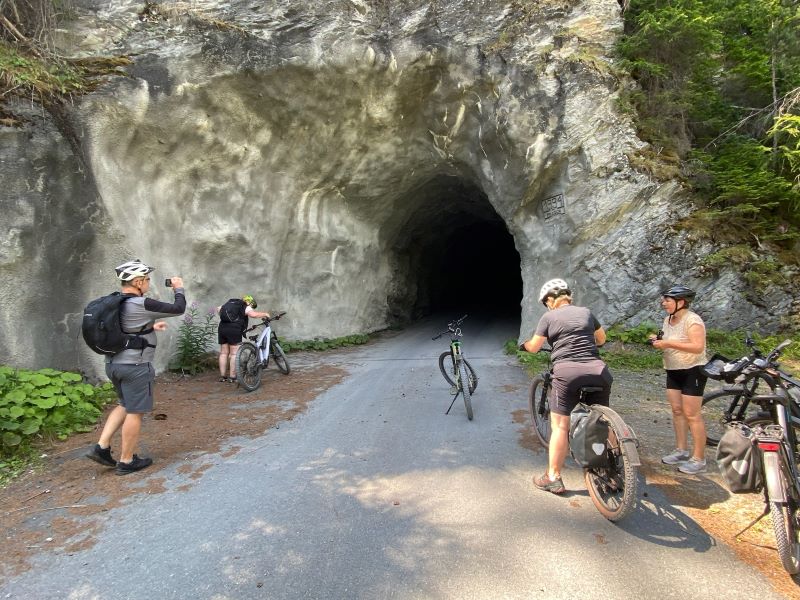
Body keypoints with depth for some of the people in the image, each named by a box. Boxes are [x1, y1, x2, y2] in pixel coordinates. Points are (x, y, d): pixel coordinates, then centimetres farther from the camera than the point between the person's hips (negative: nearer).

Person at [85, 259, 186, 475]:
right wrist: (179, 288, 4)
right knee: (135, 412, 3)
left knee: (126, 405, 24)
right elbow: (178, 309, -13)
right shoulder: (141, 305, -19)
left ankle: (102, 447, 19)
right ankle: (126, 461, 13)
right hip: (135, 366, -9)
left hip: (114, 364, 9)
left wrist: (150, 327, 25)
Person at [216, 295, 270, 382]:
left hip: (222, 328, 7)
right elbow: (253, 314, -15)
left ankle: (222, 376, 19)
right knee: (234, 354, 1)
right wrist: (264, 314, -3)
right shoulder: (245, 307, 3)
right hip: (234, 330, -7)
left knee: (223, 353, 13)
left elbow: (218, 309, 29)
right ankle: (232, 377, 3)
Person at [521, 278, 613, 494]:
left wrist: (526, 344, 31)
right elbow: (601, 339, 30)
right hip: (597, 371, 4)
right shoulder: (586, 312, 17)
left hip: (567, 372, -4)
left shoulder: (549, 317, 5)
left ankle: (553, 478, 8)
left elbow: (534, 348, 9)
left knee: (560, 427, 3)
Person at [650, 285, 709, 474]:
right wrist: (659, 340, 0)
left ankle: (698, 459, 2)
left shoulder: (692, 320, -17)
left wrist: (669, 343, -28)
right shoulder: (668, 319, 8)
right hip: (673, 370, 8)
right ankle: (681, 450, 21)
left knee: (691, 414, -6)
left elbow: (698, 346, -27)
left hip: (692, 371, -8)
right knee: (677, 410, 10)